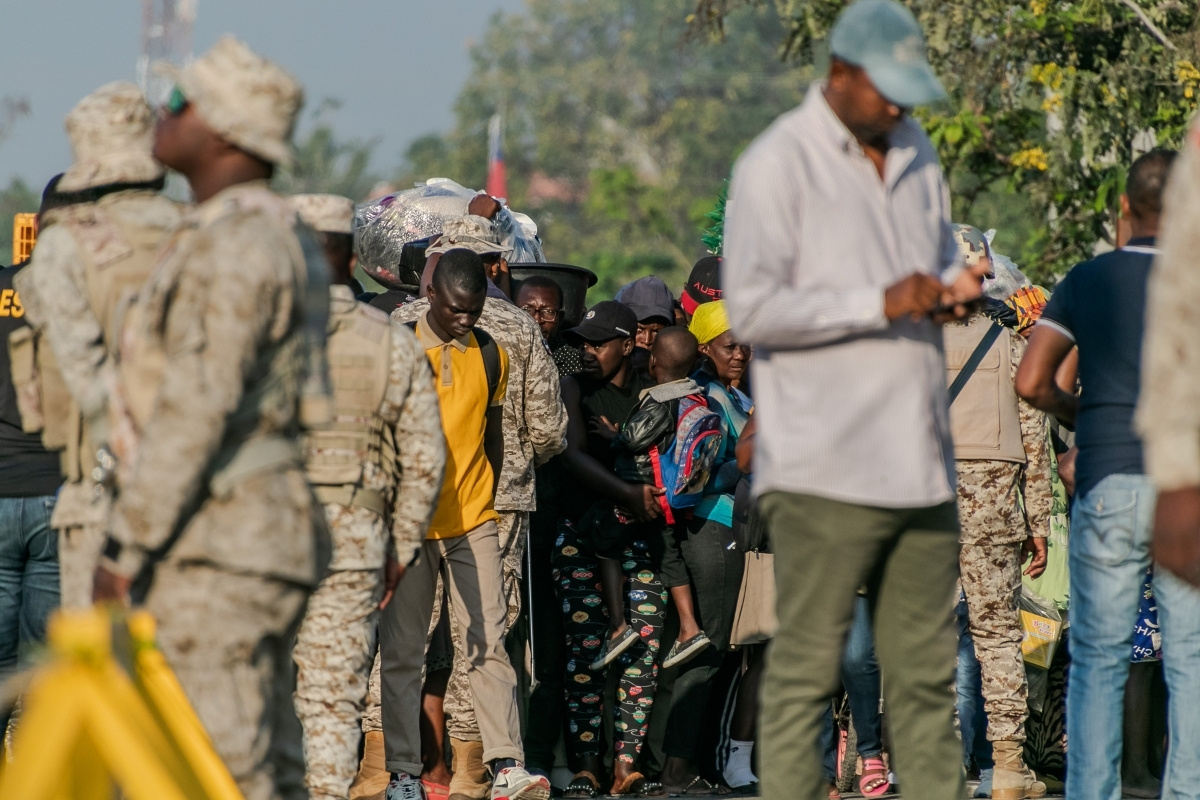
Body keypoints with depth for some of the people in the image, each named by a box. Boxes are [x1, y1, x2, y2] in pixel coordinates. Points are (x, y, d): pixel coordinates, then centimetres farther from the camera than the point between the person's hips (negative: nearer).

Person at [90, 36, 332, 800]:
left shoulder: (233, 242, -16)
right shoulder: (276, 234, 18)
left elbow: (195, 407, -22)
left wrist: (128, 547, -20)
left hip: (217, 546, -11)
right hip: (259, 536, 11)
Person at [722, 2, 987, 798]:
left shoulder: (917, 153, 17)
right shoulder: (777, 164, -5)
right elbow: (752, 308, -13)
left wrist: (953, 284, 6)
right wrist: (880, 305, -19)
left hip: (919, 460, 7)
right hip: (826, 468, -7)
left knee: (926, 672, 6)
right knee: (807, 668, -6)